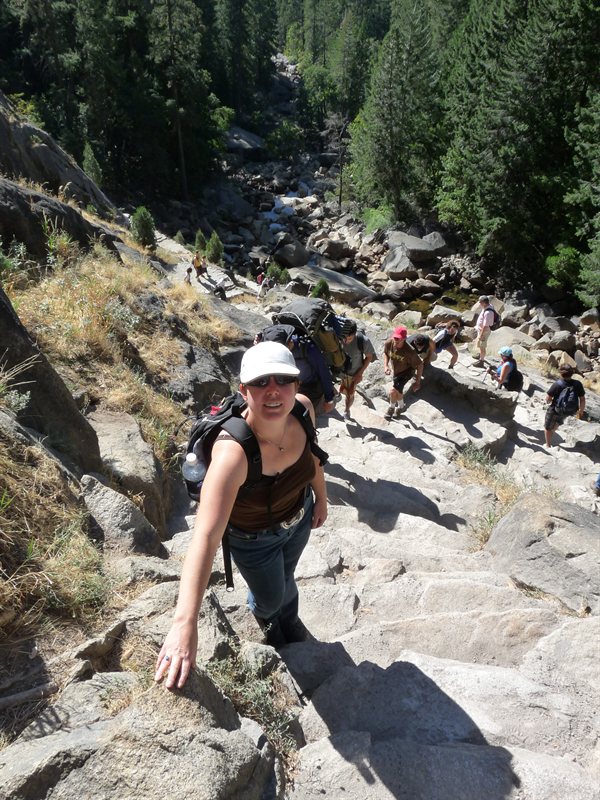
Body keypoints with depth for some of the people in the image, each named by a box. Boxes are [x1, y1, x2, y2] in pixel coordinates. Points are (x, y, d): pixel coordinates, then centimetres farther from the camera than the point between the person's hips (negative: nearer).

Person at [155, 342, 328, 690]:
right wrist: (184, 624, -57)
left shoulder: (302, 408, -28)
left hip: (299, 517, 4)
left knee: (286, 575, 32)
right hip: (254, 537, -4)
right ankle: (264, 616, 65)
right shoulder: (233, 453, -45)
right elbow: (206, 537, -51)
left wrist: (321, 498, 9)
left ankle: (290, 621, 69)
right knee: (270, 597, 23)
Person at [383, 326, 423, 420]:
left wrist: (417, 382, -20)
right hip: (395, 371, 5)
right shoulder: (389, 343, -26)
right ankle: (400, 407, 55)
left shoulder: (409, 351, -38)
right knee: (398, 390, 25)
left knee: (393, 391, -16)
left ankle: (391, 408, 16)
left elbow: (420, 365, -24)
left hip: (406, 371, -5)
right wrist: (385, 365, -18)